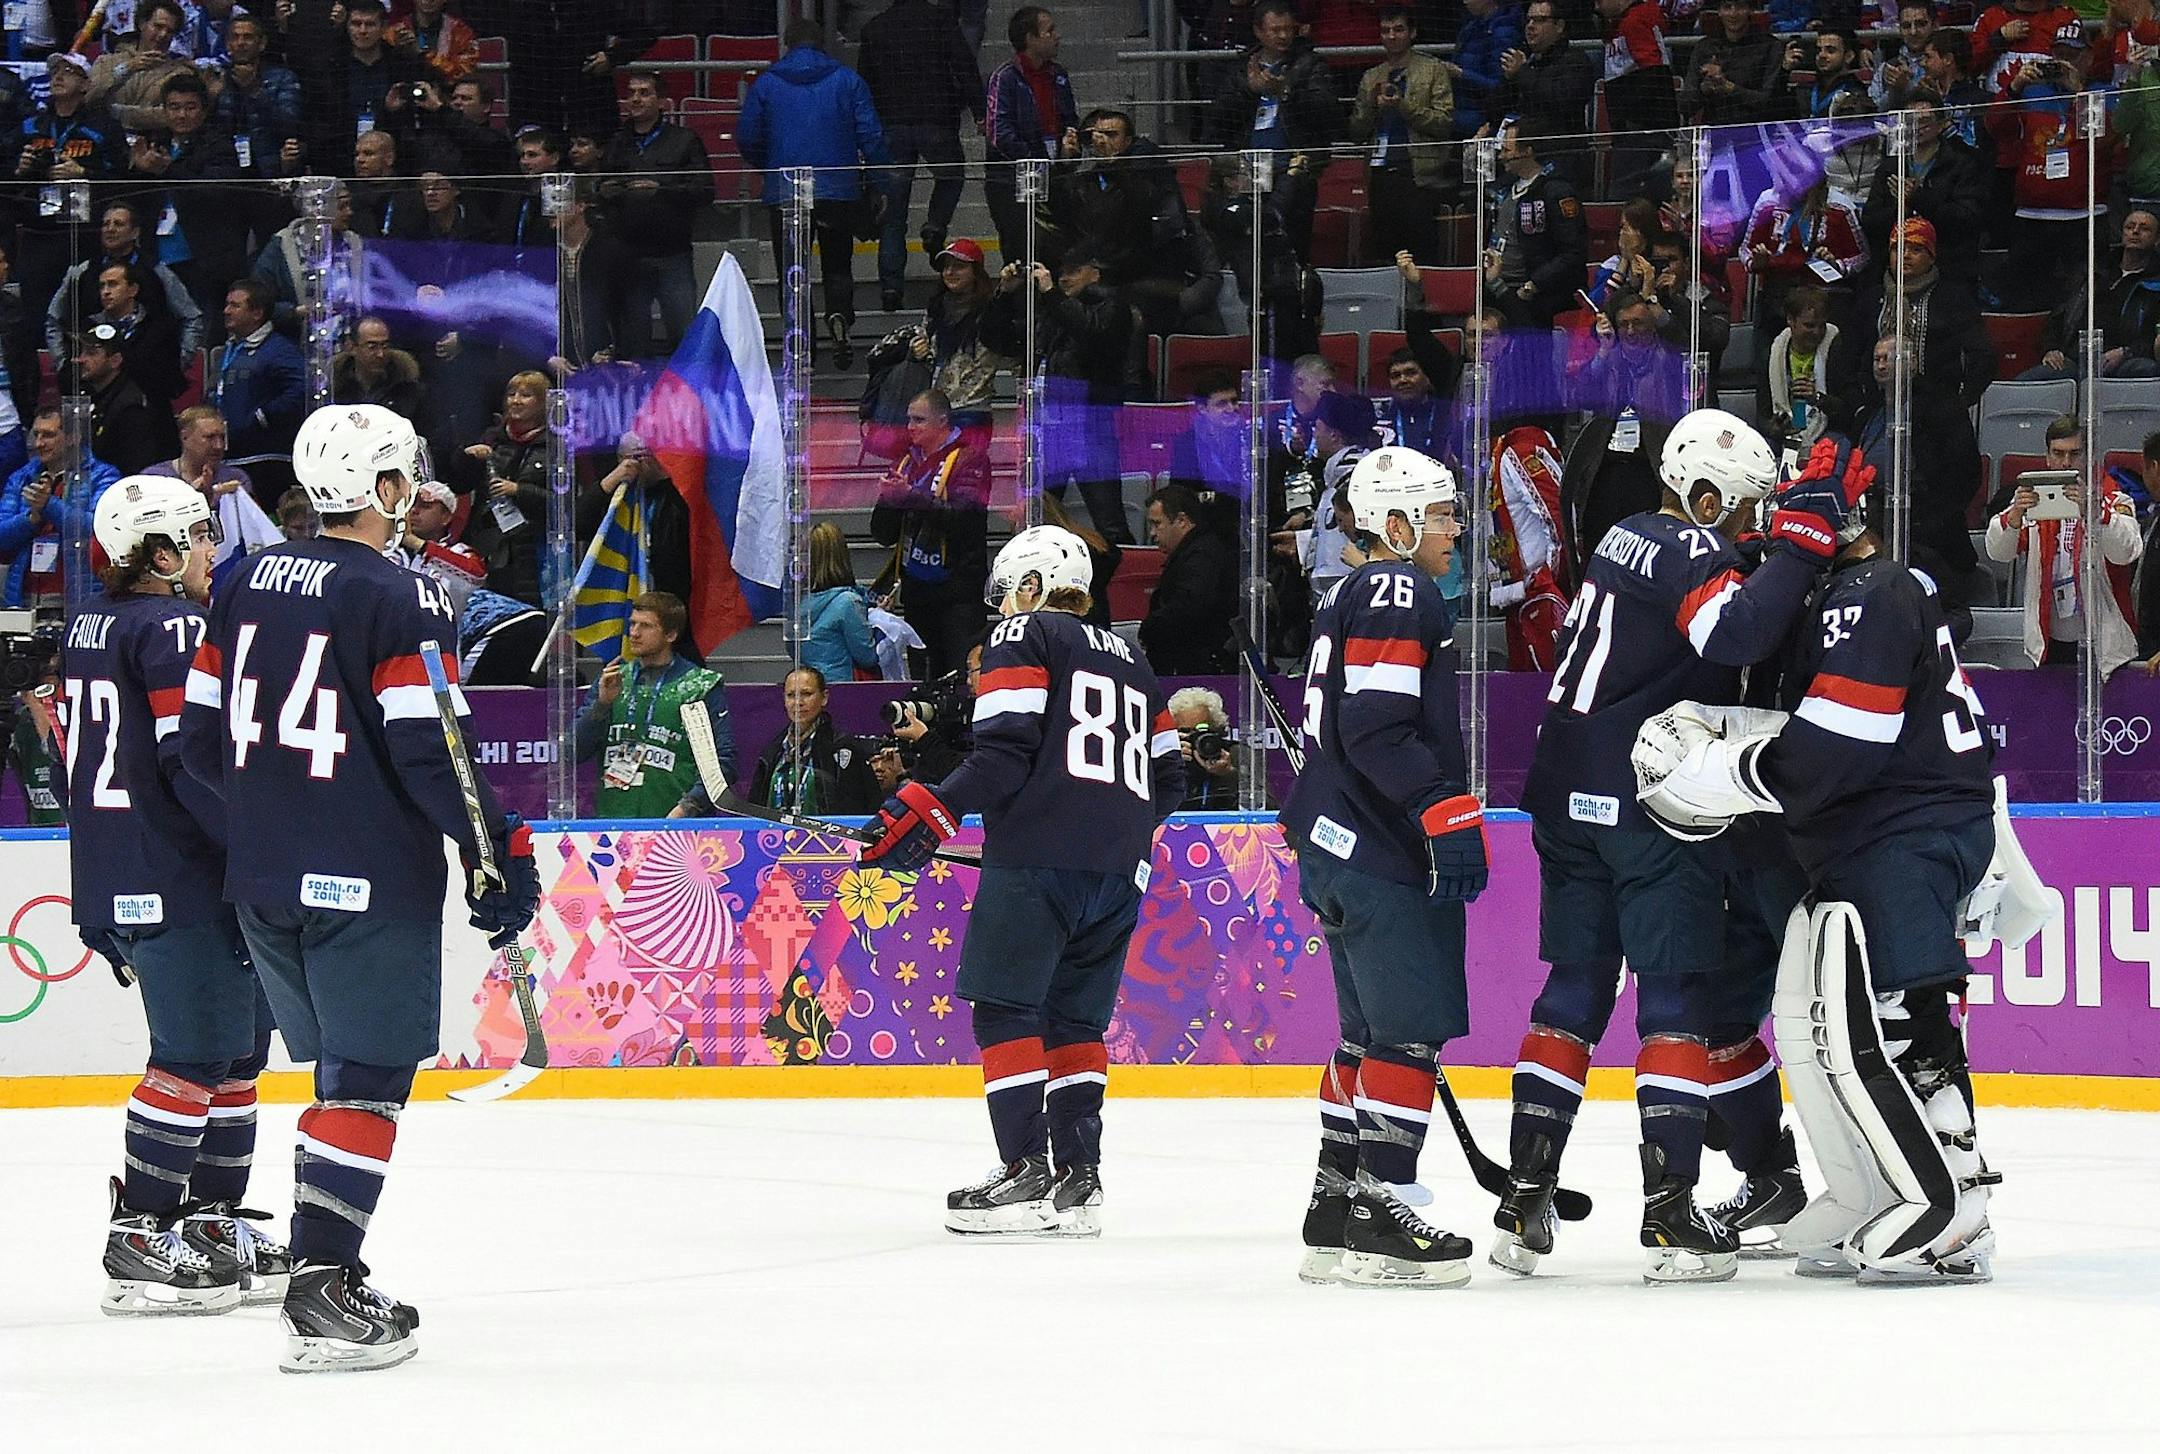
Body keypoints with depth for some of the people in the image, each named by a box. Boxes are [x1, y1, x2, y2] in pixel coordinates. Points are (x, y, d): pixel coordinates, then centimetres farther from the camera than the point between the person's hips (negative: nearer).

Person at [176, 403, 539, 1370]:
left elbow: (199, 737, 14)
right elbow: (431, 750, -17)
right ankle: (323, 1296, -11)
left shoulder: (251, 586, 10)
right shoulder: (396, 599, -12)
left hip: (263, 880, 7)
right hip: (369, 884, -7)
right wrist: (501, 850, -8)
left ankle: (327, 1275, 19)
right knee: (370, 1080, -3)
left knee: (344, 1067, 18)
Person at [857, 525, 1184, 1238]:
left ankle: (1026, 1173, -12)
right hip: (1120, 869, 7)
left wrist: (928, 812, -11)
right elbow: (1167, 777, 23)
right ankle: (1078, 1180, 6)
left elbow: (1005, 752, -10)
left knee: (1006, 1008, -4)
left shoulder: (1023, 634, 3)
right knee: (1077, 1018, 12)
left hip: (1038, 858, -7)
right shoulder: (1132, 663, 25)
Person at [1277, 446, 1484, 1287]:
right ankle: (1377, 1214, -12)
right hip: (1384, 856, -11)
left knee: (1372, 1030, 15)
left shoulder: (1355, 596, 21)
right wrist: (1447, 815, -23)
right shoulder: (1398, 594, -12)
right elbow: (1380, 730, -22)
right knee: (1412, 1029, -10)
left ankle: (1335, 1208, 18)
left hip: (1338, 850, 11)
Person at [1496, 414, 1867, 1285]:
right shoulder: (1692, 553, -14)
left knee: (1576, 988, 12)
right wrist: (1805, 531, -29)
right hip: (1650, 808, -8)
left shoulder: (1630, 538, 14)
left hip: (1573, 801, 8)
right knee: (1679, 997, -4)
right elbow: (1741, 632, -33)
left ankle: (1523, 1203, 10)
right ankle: (1670, 1217, -9)